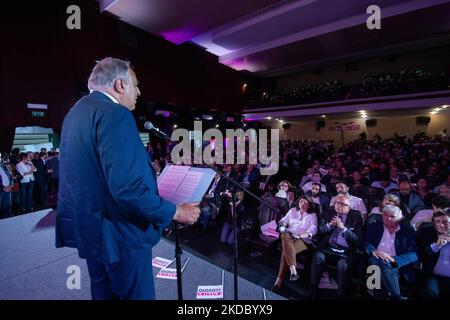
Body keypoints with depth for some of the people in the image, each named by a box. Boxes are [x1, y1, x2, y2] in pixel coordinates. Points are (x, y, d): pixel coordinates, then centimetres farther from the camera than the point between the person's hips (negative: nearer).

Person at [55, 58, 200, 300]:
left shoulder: (75, 112, 10)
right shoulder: (115, 114, -21)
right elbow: (126, 187, -31)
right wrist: (174, 212, -19)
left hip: (88, 225, 10)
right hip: (118, 233, -9)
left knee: (103, 292, 26)